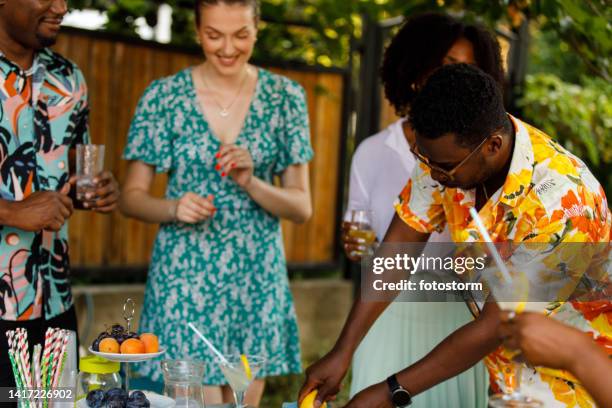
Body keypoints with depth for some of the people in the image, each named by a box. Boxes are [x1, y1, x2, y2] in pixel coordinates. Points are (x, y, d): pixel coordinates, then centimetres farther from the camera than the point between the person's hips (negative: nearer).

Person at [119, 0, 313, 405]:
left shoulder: (286, 97, 2)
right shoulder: (165, 95, -3)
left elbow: (302, 207, 2)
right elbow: (131, 196, 2)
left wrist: (249, 181, -16)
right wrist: (173, 208, -18)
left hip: (258, 280, 2)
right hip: (185, 278, -2)